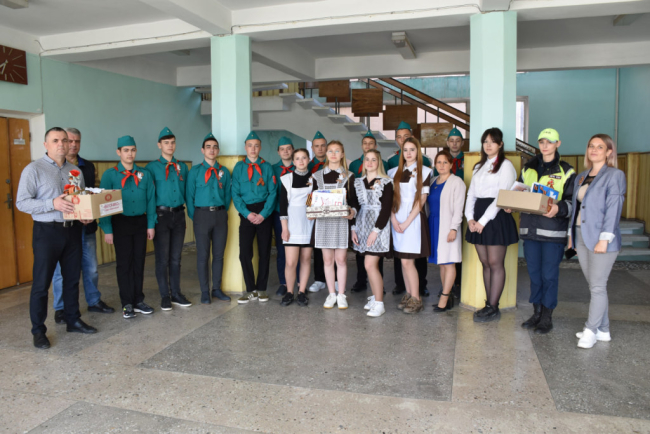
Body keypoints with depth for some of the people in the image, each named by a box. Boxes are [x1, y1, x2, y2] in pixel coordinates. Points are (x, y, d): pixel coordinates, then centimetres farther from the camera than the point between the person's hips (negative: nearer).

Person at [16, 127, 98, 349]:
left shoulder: (75, 171, 10)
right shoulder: (34, 169, -6)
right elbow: (22, 202, -12)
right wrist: (53, 204, -24)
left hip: (72, 230, 5)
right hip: (47, 231, -5)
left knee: (72, 279, 14)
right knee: (41, 283, 1)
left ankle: (73, 320, 27)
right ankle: (38, 331, 13)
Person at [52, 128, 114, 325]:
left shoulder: (88, 166, 10)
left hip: (87, 226, 5)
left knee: (91, 268, 13)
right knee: (62, 270, 6)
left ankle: (94, 301, 27)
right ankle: (60, 309, 19)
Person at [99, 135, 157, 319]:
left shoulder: (145, 174, 5)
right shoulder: (110, 175, -3)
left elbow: (151, 201, 5)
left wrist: (151, 225, 0)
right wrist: (107, 229, -10)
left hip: (140, 222, 3)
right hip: (120, 223, -2)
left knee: (139, 262, 10)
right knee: (124, 263, 5)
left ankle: (138, 301, 22)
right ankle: (127, 304, 17)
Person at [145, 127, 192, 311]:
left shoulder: (182, 166, 11)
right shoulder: (152, 167, -1)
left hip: (179, 214, 3)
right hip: (161, 215, -3)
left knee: (176, 258, 10)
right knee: (162, 259, 3)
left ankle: (176, 293, 20)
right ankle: (165, 296, 15)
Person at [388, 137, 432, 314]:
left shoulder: (424, 172, -1)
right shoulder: (394, 172, 11)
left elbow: (421, 200, -6)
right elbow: (391, 198, 8)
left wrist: (406, 223, -11)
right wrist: (394, 219, -6)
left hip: (413, 220, -4)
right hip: (397, 220, 4)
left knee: (407, 261, -8)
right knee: (404, 261, 7)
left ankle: (416, 299, 2)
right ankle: (408, 295, 18)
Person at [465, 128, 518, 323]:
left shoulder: (505, 166, -2)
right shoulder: (479, 167, 20)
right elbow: (471, 194, 15)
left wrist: (483, 220, -14)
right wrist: (470, 217, 0)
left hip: (496, 217, -7)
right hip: (478, 219, 7)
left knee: (495, 264, -4)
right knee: (485, 263, 9)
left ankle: (493, 307, 2)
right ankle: (489, 304, 15)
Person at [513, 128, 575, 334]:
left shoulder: (565, 171, 1)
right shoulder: (528, 168, 14)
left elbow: (572, 202, -5)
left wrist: (559, 208, -25)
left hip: (553, 229, -4)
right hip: (530, 228, 4)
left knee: (549, 274, 0)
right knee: (534, 273, 11)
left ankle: (547, 317, 12)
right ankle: (537, 313, 23)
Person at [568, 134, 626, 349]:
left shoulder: (614, 175, -4)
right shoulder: (580, 178, 16)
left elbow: (613, 209, -12)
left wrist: (604, 238, -18)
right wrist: (571, 234, 13)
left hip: (600, 239, -7)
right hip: (581, 238, 7)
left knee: (597, 287, -2)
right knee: (595, 286, 12)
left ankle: (590, 331, 7)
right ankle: (603, 330, 21)